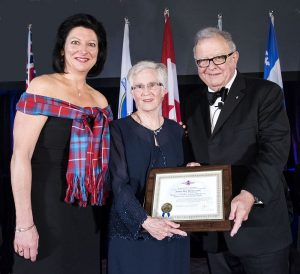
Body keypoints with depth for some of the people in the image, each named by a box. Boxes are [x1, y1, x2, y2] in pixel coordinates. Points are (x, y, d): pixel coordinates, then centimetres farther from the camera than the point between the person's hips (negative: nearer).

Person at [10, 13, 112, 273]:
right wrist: (24, 223, -19)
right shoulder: (42, 87, -9)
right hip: (46, 208, -6)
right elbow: (20, 156, -15)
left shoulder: (100, 100, 10)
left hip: (87, 215, 6)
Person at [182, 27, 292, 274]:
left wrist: (250, 195, -30)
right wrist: (191, 166, -6)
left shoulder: (266, 93, -5)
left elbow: (274, 150, -16)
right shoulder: (193, 102, 12)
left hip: (259, 224, -5)